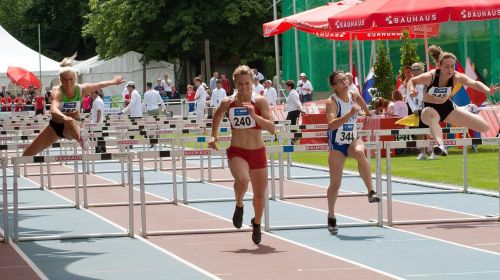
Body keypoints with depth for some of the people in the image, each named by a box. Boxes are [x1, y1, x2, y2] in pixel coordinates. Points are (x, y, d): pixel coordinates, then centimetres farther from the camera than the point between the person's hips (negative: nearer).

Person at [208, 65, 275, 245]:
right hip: (237, 152, -1)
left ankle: (257, 223, 39)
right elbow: (218, 114, 22)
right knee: (242, 180, -31)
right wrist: (213, 136, 14)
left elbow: (272, 128, -16)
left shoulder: (260, 101, -8)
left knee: (260, 194, 10)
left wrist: (255, 116, -29)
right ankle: (239, 205, 1)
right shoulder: (228, 103, -2)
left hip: (258, 152, 1)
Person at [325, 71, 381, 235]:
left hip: (353, 140, 3)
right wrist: (350, 114, -40)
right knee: (335, 183, 3)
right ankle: (331, 217, 22)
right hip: (337, 144, -3)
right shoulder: (332, 102, -18)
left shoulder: (354, 96, -2)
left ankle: (371, 192, -36)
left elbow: (362, 103, 25)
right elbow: (331, 125, -34)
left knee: (360, 152, -35)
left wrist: (367, 113, 29)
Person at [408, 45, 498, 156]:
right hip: (429, 109, -4)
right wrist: (412, 90, -30)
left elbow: (474, 83, -36)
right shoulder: (430, 76, -26)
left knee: (486, 127, 4)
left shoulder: (456, 77, -21)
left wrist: (488, 90, -56)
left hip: (447, 107, 4)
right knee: (432, 115, -47)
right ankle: (441, 145, -68)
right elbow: (412, 81, -8)